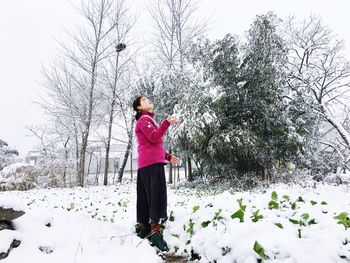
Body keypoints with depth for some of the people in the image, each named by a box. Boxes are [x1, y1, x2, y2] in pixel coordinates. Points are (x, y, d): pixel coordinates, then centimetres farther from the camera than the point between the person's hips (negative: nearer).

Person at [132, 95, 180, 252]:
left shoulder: (148, 120, 27)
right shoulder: (144, 119, -4)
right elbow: (155, 138, -20)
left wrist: (168, 157, 21)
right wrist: (167, 122, -29)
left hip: (148, 164, 10)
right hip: (152, 163, -10)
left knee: (146, 197, 10)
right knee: (158, 196, -14)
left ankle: (143, 228, 15)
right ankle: (156, 232, -16)